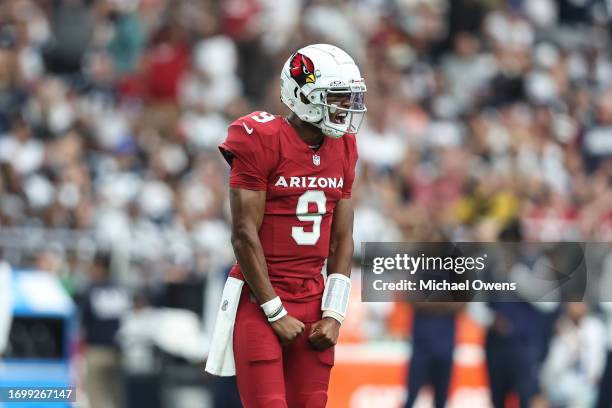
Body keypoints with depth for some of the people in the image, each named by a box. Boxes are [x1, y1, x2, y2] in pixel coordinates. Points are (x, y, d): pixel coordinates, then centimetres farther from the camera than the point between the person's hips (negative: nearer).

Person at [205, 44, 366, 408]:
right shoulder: (263, 143, -12)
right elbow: (244, 235, -13)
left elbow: (342, 241, 11)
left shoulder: (342, 150, 8)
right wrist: (275, 313, -13)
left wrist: (333, 315, 2)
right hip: (262, 302, -6)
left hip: (312, 301, 6)